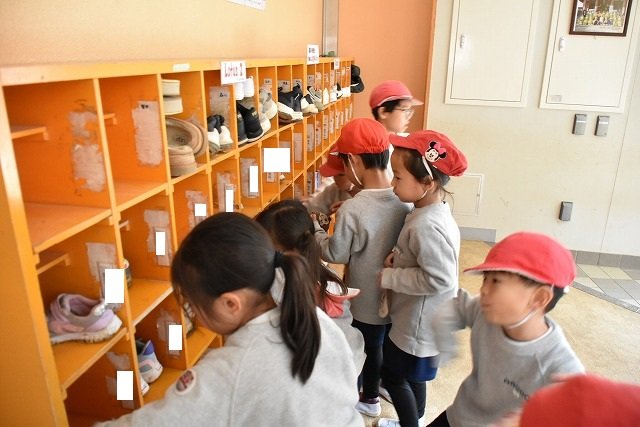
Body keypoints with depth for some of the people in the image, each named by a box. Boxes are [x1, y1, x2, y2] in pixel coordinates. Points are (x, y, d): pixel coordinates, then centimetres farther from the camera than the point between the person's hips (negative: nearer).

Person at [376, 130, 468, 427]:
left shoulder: (427, 226, -32)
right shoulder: (428, 211, -2)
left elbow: (439, 279, -31)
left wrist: (389, 277, -22)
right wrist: (397, 256, -5)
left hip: (418, 324, -9)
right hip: (416, 318, 9)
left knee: (392, 375, 12)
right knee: (410, 375, 27)